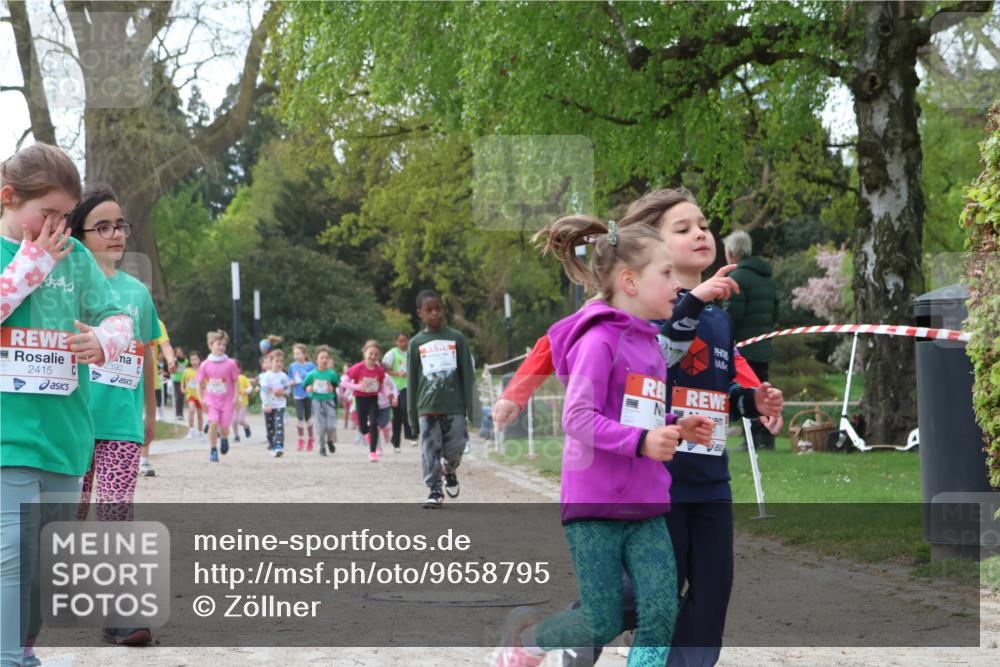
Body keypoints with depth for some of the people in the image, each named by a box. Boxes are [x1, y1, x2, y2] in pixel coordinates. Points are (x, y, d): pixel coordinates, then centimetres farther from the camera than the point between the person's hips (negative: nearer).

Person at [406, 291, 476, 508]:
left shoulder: (457, 338, 4)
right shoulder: (416, 343, 6)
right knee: (430, 450, -2)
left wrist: (469, 405, 0)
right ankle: (435, 491, 4)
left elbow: (467, 374, 4)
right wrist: (412, 412, 6)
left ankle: (450, 470, 30)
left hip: (454, 405, -1)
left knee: (455, 447, -1)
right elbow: (412, 380, 9)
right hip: (427, 406, 1)